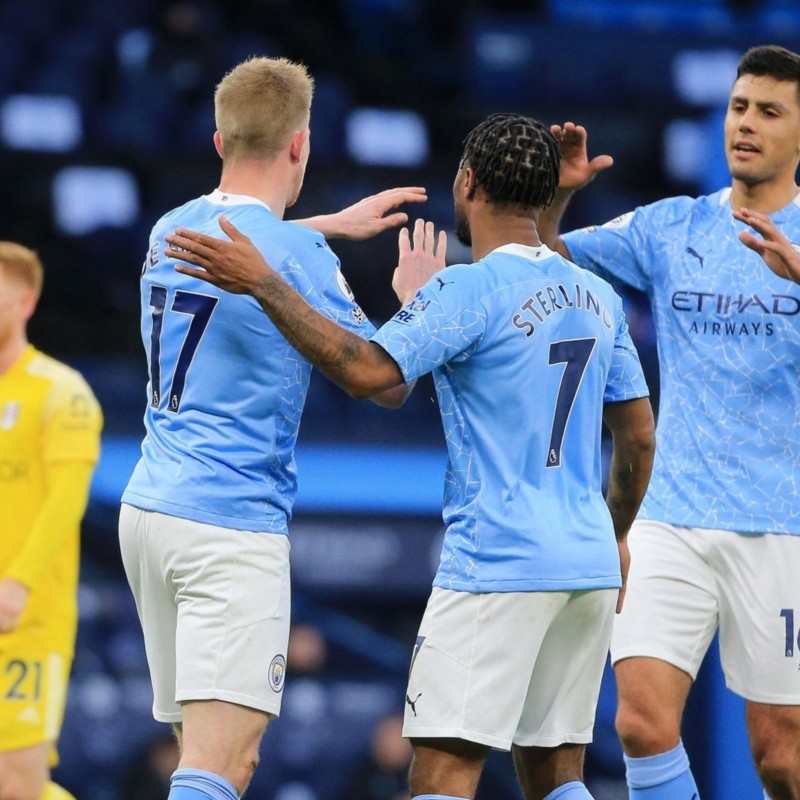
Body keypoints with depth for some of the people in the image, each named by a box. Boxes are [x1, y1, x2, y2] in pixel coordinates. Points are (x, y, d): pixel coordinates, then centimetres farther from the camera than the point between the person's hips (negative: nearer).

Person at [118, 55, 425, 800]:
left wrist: (331, 225, 44)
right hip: (232, 524, -8)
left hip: (148, 508, 8)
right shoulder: (299, 256, -10)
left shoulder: (170, 231, 12)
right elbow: (388, 385, -2)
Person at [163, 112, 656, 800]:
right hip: (590, 564, 8)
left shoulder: (466, 292, -10)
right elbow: (640, 438, 18)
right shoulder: (597, 296, 13)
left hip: (496, 564, -7)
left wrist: (262, 284, -19)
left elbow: (367, 370, -22)